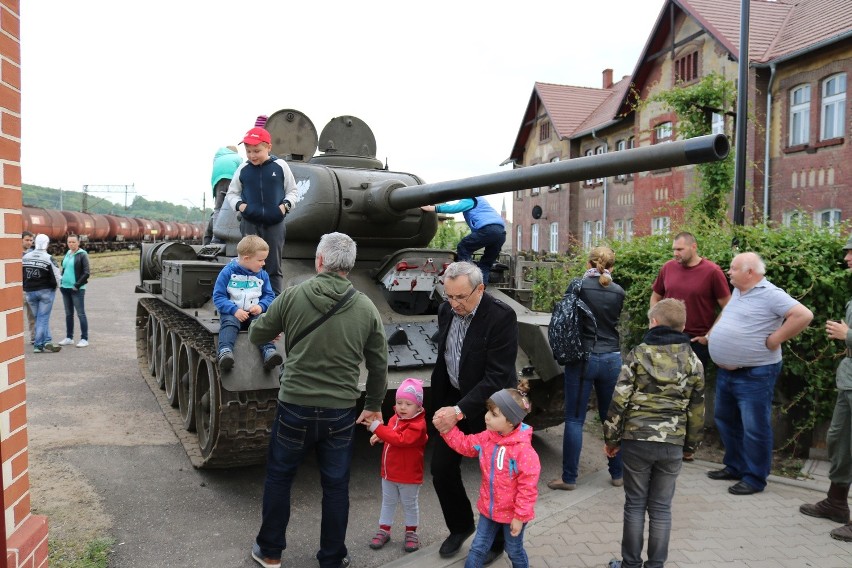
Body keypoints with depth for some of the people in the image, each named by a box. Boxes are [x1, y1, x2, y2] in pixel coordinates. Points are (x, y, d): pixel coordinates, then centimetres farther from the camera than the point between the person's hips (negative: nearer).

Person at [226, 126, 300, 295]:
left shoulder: (280, 166, -2)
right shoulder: (243, 169, 2)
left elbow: (292, 191, 7)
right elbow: (231, 193, 12)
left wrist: (285, 205, -10)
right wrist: (239, 204, -7)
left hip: (275, 223, -1)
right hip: (250, 224, 1)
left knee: (274, 267, 5)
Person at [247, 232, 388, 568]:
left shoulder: (293, 295, -9)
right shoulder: (367, 308, -4)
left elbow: (256, 336, 4)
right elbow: (379, 366, 4)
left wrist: (280, 331, 26)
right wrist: (374, 405, 18)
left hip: (295, 406, -1)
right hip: (341, 413, 1)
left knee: (278, 477, 20)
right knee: (336, 486, 15)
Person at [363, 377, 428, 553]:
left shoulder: (417, 425, -25)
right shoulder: (395, 418, 1)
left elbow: (400, 440, -37)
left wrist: (377, 427, -39)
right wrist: (379, 436, -1)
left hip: (408, 476, -7)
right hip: (389, 472, 7)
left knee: (410, 504, 12)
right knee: (388, 502, 19)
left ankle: (411, 533, 29)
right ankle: (384, 530, 32)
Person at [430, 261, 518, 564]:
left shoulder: (501, 317, -23)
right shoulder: (447, 310, -3)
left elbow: (497, 376, -27)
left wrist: (460, 410, -31)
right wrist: (440, 403, 13)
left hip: (489, 406, -6)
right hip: (453, 402, 6)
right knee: (441, 468, 9)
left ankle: (496, 539, 33)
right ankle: (460, 526, 35)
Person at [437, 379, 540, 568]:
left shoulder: (523, 449, -29)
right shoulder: (487, 438, -8)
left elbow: (528, 486, -25)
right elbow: (464, 445, 5)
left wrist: (520, 516, -19)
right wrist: (447, 429, -9)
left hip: (511, 513, -5)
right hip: (489, 509, 5)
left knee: (514, 551, 19)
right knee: (478, 548, 17)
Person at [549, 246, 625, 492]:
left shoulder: (579, 286, -9)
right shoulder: (618, 292, 0)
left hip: (583, 358, -3)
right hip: (611, 359, 4)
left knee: (574, 420, 3)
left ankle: (569, 477, 9)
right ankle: (618, 473, 26)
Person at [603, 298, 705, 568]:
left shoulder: (638, 354, -5)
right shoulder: (693, 361, 3)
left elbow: (619, 401, -7)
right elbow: (696, 410, 8)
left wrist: (611, 438, 3)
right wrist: (691, 445, 20)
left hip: (637, 440, -2)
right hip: (673, 445, 2)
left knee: (635, 505, 9)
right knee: (661, 508, 11)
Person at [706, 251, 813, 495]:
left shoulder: (770, 294, -17)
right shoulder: (737, 291, 10)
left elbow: (804, 315, -26)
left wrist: (774, 340, -20)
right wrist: (711, 334, 15)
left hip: (754, 374, -9)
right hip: (726, 372, 10)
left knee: (754, 428, 2)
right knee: (725, 420, 19)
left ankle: (754, 478, 14)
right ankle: (734, 466, 33)